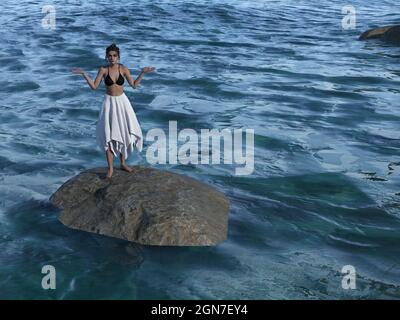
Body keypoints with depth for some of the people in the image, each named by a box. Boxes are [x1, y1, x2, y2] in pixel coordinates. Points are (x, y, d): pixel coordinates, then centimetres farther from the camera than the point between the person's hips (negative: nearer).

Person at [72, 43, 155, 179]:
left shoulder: (123, 69, -4)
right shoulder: (103, 70, -6)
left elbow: (134, 85, 2)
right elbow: (94, 86, -5)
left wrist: (143, 72, -5)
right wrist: (84, 74, -12)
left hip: (122, 102, 2)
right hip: (109, 103, -1)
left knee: (124, 132, 7)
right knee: (109, 135, -3)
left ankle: (122, 163, 25)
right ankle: (110, 168, 4)